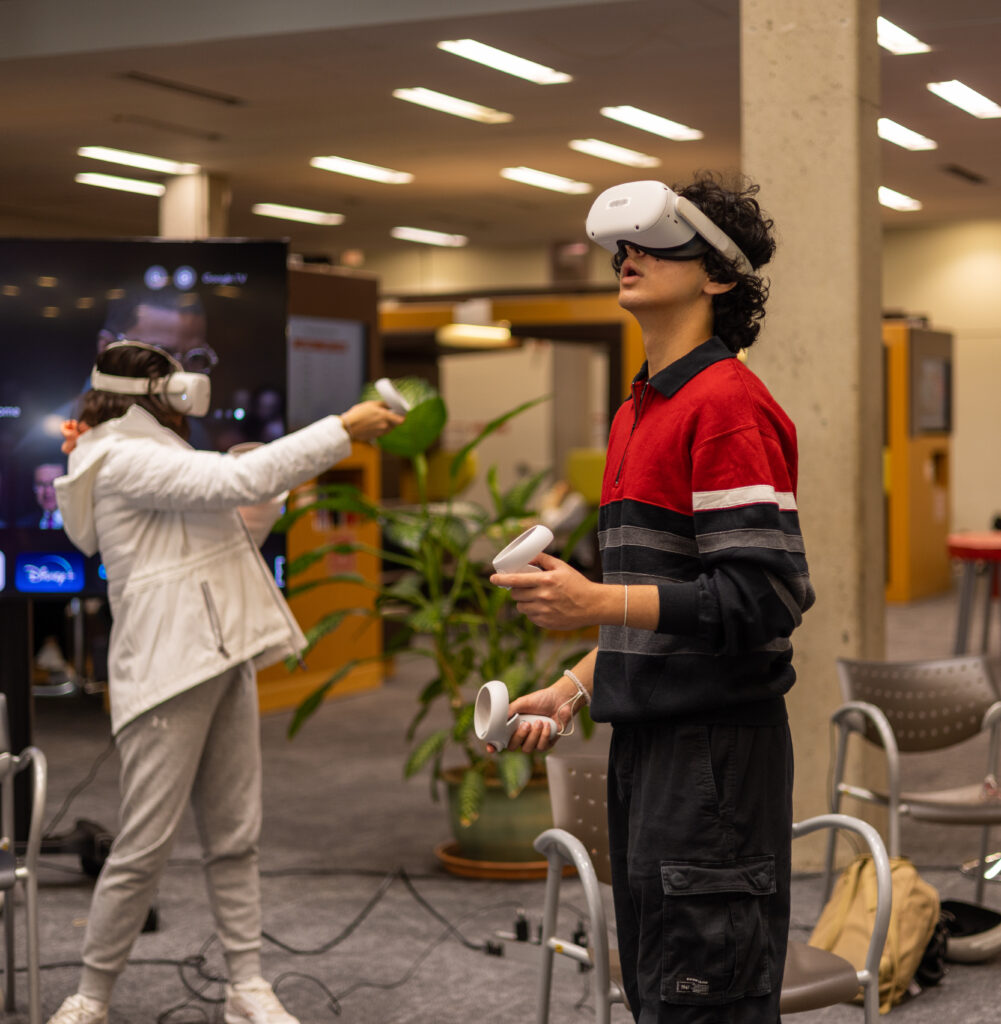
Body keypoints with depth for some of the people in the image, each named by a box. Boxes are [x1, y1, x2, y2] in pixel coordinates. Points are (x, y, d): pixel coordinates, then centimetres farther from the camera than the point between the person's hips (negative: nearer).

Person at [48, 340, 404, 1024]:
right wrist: (342, 428, -16)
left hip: (222, 662, 10)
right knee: (146, 846, -5)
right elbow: (241, 480, -20)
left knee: (235, 838, 10)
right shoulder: (123, 460, -11)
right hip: (168, 670, -10)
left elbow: (249, 487, 23)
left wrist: (341, 440, 15)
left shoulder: (152, 459, 21)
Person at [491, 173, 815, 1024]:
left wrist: (598, 603, -25)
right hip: (648, 734, 10)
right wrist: (574, 689, 18)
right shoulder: (638, 412, 17)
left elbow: (765, 596, -21)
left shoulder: (728, 405, -14)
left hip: (716, 745, -10)